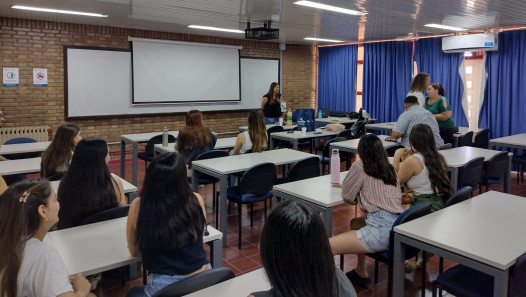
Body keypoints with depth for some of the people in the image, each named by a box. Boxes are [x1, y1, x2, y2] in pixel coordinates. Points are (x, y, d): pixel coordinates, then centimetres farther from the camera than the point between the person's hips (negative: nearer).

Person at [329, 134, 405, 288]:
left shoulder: (359, 167, 2)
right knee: (355, 223, 33)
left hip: (382, 229, -9)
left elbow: (347, 196, 9)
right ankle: (360, 273, 37)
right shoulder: (390, 169, 20)